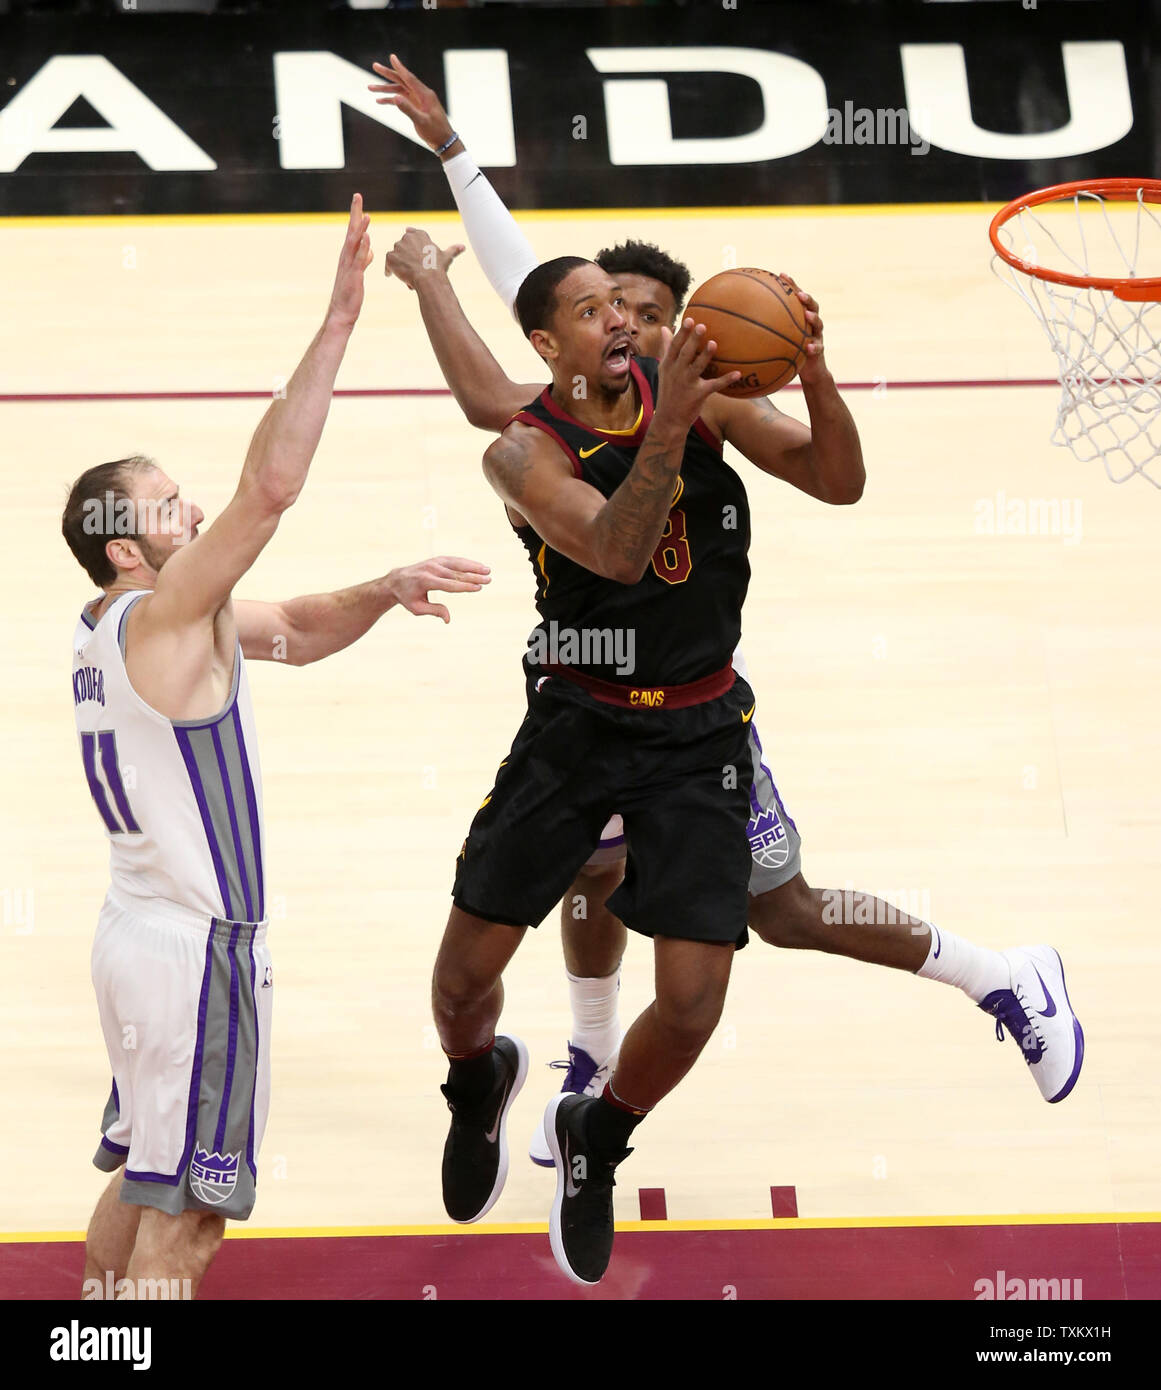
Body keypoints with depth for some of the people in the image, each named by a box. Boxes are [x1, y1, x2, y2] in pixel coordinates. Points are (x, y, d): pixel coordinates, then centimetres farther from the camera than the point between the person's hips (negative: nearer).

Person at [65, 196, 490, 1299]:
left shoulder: (114, 629, 10)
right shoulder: (163, 617, -17)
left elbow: (292, 634, 17)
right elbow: (272, 483, -27)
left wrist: (379, 593, -2)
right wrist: (337, 321, -28)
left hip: (138, 931, 10)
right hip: (196, 950, -10)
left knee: (139, 1182, 18)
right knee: (183, 1218, -7)